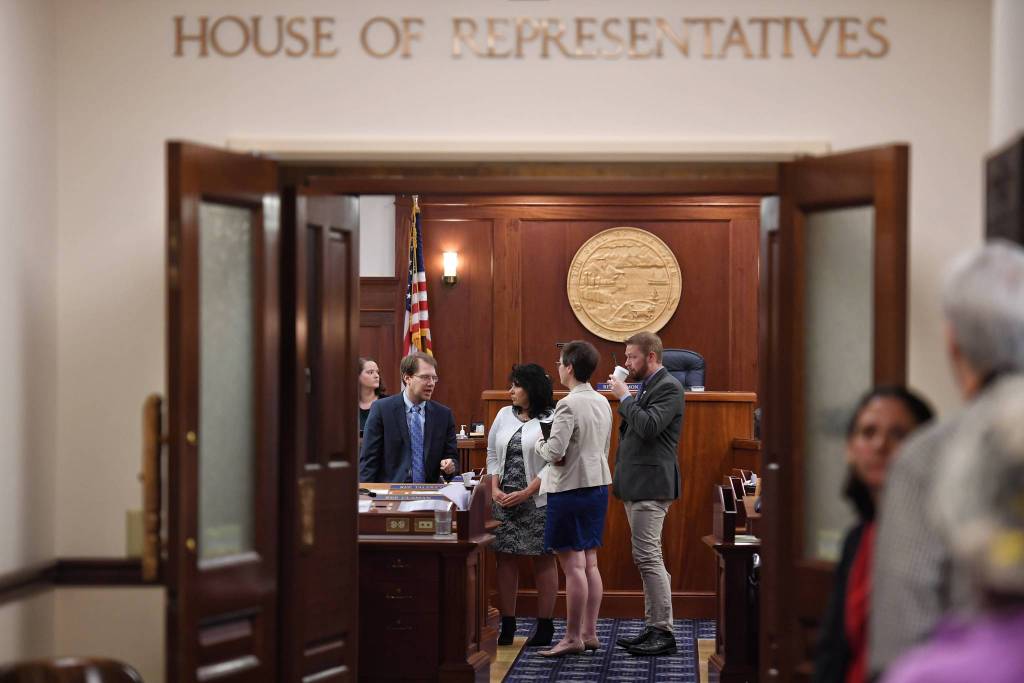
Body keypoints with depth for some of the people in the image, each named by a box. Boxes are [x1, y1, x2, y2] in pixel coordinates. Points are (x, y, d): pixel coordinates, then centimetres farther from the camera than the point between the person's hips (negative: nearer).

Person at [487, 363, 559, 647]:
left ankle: (545, 626, 6)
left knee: (543, 560, 1)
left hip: (537, 501, -5)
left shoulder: (551, 420, -6)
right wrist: (495, 488, 0)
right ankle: (507, 625, 10)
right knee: (505, 559, 4)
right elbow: (492, 454, 14)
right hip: (504, 501, 5)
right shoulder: (504, 415, 12)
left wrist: (526, 493, -16)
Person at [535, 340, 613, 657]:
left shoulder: (568, 405, -17)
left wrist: (539, 441, -1)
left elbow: (555, 453, -20)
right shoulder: (603, 403, 9)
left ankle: (573, 637, 1)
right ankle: (590, 633, 17)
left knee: (573, 566, -3)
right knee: (589, 563, 13)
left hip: (570, 489, -9)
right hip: (598, 485, 9)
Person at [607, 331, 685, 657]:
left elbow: (649, 426, -24)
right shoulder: (645, 387, 19)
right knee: (647, 558, 11)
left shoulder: (668, 387, -11)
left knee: (648, 556, -12)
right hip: (636, 486, 10)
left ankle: (664, 633, -10)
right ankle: (653, 628, 14)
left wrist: (624, 397, -14)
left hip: (651, 485, -10)